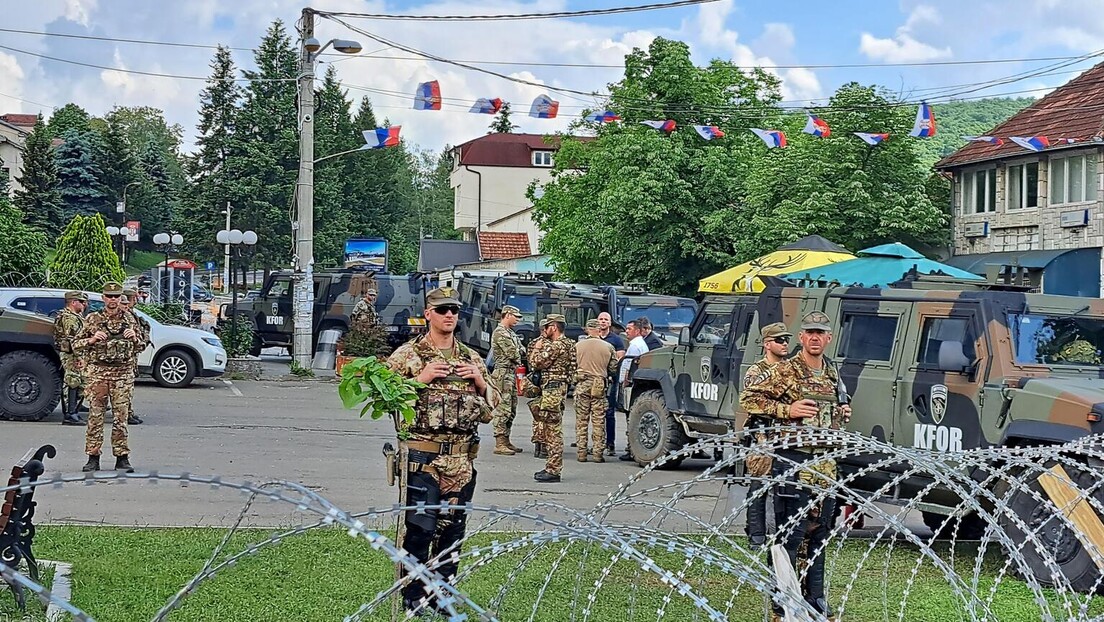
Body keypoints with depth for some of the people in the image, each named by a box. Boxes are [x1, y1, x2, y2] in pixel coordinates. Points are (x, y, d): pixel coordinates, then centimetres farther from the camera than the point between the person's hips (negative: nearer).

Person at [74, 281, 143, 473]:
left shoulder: (129, 319, 10)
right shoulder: (92, 319, 5)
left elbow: (141, 345, 18)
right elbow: (76, 345, 6)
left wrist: (134, 337, -3)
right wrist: (92, 339, -11)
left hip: (122, 373, 1)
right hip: (98, 372, -1)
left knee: (121, 416, 1)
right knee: (95, 415, -1)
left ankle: (122, 457, 6)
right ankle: (93, 457, 3)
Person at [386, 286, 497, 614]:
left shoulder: (471, 358, 13)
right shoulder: (406, 354, 0)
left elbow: (493, 402, 18)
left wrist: (479, 380, -1)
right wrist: (421, 379, -14)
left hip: (461, 458, 4)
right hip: (422, 455, -4)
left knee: (453, 527, 9)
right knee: (420, 527, -5)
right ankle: (413, 596, 6)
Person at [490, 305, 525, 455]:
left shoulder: (511, 333, 20)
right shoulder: (500, 332, -13)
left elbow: (522, 350, 16)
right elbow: (513, 354, -17)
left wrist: (517, 352, -5)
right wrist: (518, 353, 4)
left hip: (512, 374, 10)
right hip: (503, 374, -10)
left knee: (511, 410, 13)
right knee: (503, 410, -11)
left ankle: (506, 441, 18)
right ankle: (500, 444, -12)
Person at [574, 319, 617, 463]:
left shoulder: (578, 346, 1)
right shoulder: (608, 347, 1)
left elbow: (572, 366, 2)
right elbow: (613, 369, 4)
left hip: (582, 385, 0)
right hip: (599, 386, 0)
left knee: (581, 420, 6)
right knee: (599, 421, 3)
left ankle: (581, 453, 5)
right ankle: (598, 453, 2)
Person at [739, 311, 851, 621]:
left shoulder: (832, 373, 13)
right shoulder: (784, 371, -8)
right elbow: (748, 399, -9)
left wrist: (841, 414, 7)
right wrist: (787, 410, -17)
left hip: (825, 462, 7)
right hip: (794, 460, -7)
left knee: (819, 533, 13)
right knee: (790, 536, -5)